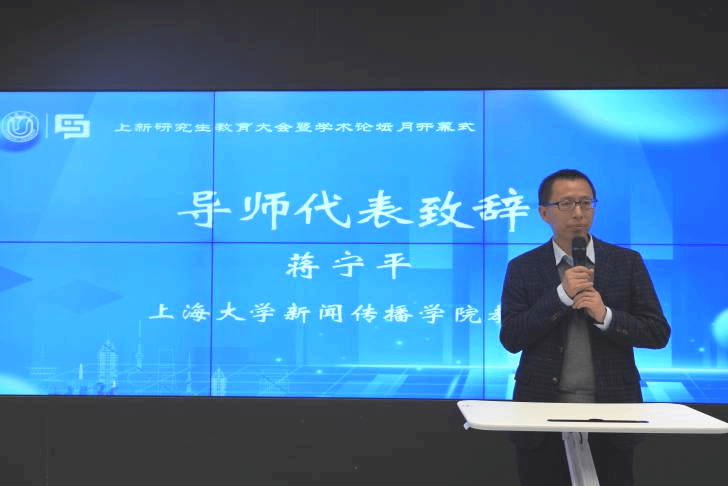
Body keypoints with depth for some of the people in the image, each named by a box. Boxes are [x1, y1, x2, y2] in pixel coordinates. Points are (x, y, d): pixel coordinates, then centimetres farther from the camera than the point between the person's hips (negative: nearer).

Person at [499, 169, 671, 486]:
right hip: (543, 413, 0)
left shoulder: (627, 262, 4)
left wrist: (605, 316, -15)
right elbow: (510, 339, -6)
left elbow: (658, 333, 2)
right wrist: (561, 294, -16)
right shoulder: (523, 268, 2)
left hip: (610, 411, 1)